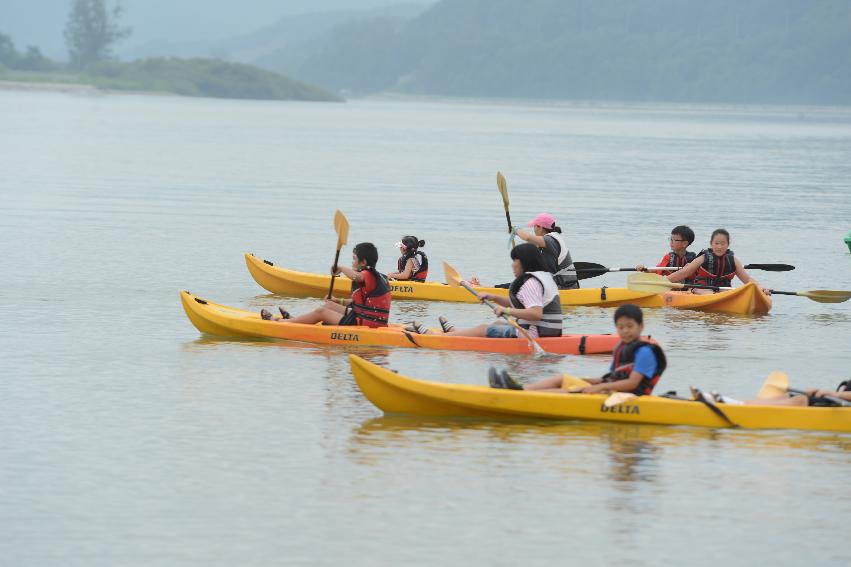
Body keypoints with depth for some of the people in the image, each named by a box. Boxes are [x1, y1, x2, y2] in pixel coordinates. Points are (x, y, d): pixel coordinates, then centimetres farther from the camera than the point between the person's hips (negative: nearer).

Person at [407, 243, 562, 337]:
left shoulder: (531, 283, -18)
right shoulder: (544, 277, 17)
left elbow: (536, 313, -31)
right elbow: (518, 304, 24)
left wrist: (507, 310, -27)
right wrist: (494, 298, 13)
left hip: (532, 335, -10)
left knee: (482, 330, 0)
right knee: (498, 324, 28)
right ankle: (453, 331, 45)